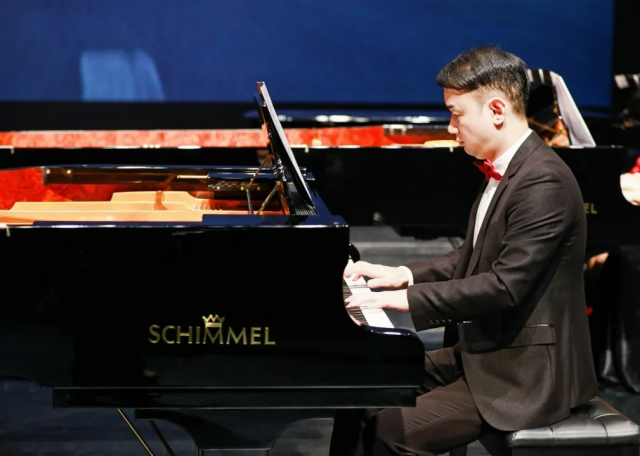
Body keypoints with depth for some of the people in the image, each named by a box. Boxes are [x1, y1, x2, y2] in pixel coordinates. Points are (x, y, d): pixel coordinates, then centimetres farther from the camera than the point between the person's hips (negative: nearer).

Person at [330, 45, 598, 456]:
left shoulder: (543, 182, -21)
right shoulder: (503, 171, 10)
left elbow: (506, 285, -27)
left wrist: (410, 298, -23)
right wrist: (403, 275, 8)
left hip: (525, 372, -10)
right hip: (480, 352, 10)